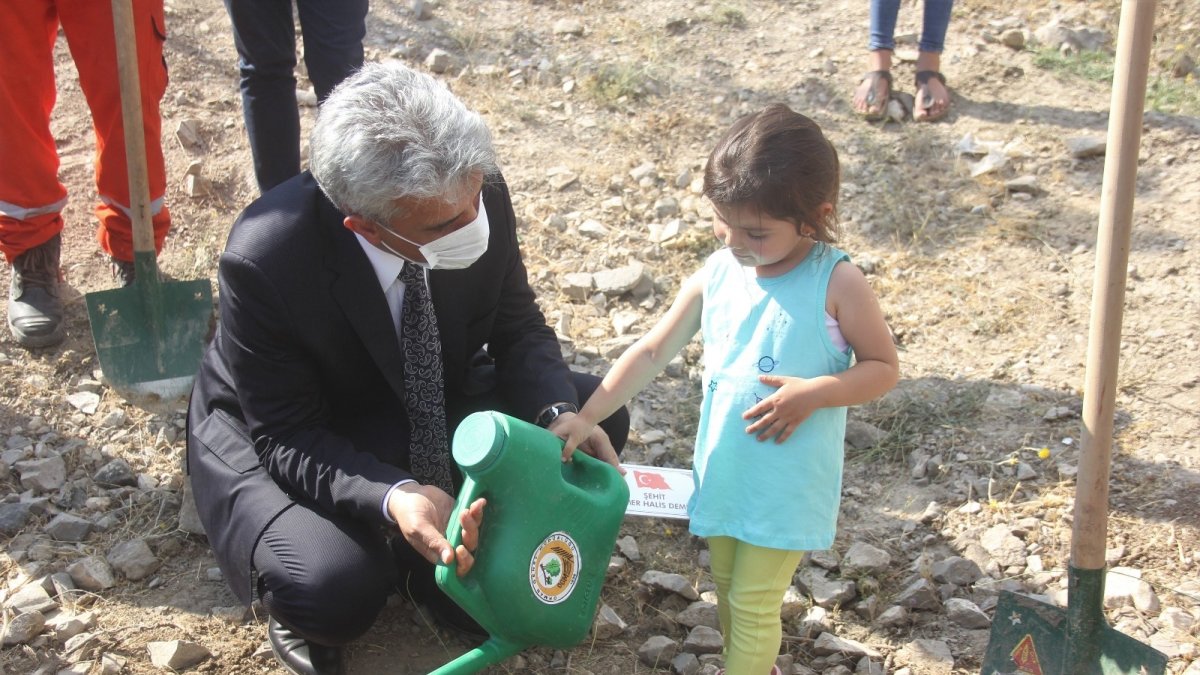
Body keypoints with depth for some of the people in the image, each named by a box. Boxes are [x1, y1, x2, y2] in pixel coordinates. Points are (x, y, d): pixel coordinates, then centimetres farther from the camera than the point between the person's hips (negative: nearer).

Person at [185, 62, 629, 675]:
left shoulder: (477, 196, -23)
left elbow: (517, 326, -5)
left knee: (598, 412, -11)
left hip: (428, 406, 5)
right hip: (287, 438, -5)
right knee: (333, 590, -33)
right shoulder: (265, 262, -35)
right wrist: (391, 498, -43)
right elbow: (286, 438, -24)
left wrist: (558, 415, -26)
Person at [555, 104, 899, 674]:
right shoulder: (716, 274, -6)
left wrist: (814, 392, -25)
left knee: (753, 603, 4)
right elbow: (652, 351, -1)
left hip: (787, 483, -5)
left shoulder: (836, 284, -17)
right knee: (728, 589, 22)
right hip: (721, 471, 5)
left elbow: (883, 367, -9)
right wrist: (587, 417, -6)